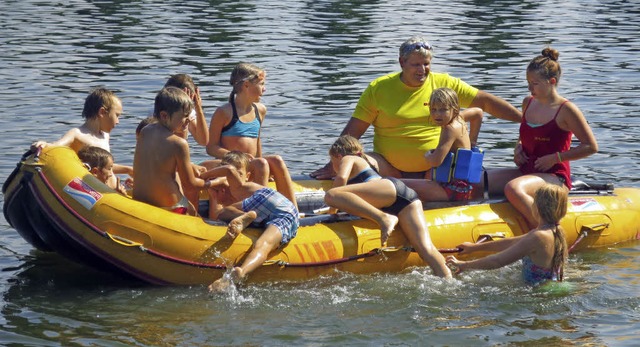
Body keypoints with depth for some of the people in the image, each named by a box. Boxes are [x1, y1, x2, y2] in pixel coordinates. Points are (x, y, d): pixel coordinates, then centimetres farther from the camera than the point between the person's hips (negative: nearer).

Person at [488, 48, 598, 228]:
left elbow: (591, 147, -8)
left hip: (554, 176, -8)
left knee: (513, 188, -37)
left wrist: (555, 158, -13)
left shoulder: (566, 110, -10)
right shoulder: (528, 103, 12)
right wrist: (519, 148, 7)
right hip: (527, 171, 8)